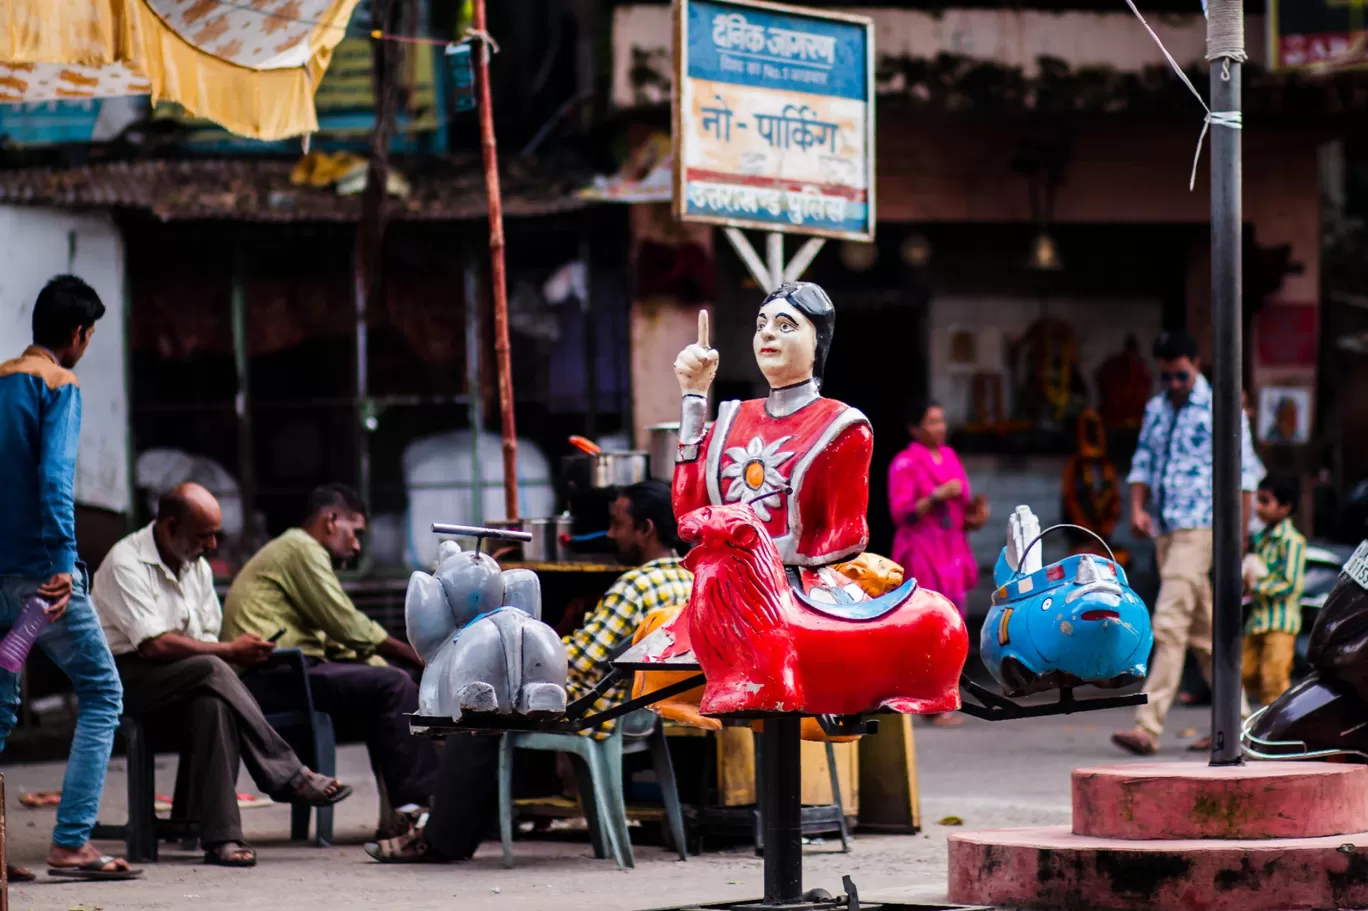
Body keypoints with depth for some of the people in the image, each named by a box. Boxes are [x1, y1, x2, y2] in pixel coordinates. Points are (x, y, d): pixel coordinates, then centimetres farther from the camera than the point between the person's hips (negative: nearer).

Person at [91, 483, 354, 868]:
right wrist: (230, 651, -18)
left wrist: (241, 652, -10)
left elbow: (206, 641, 14)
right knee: (211, 671, -34)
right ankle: (289, 776, -29)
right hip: (127, 675, -7)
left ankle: (221, 837, -37)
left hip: (186, 683, 7)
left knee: (212, 703, -29)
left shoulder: (198, 567, 15)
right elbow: (153, 645, -22)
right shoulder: (126, 562, -13)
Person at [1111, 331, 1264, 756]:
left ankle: (1148, 726, -22)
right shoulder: (1155, 410, 16)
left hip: (1199, 529, -7)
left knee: (1169, 625, -17)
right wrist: (1137, 507, 0)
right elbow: (1143, 462, 19)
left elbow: (1243, 473, -4)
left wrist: (1240, 532, -8)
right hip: (1164, 530, 7)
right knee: (1203, 630, 12)